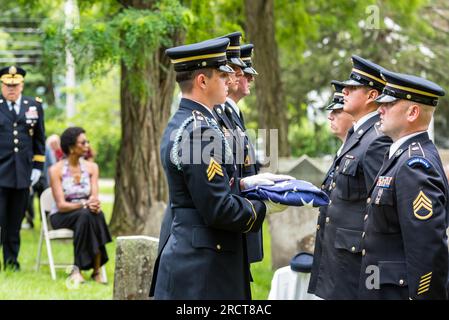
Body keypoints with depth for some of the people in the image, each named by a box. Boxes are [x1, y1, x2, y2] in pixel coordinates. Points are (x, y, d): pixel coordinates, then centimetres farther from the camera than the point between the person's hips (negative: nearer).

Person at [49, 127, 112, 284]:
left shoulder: (91, 167, 5)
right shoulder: (56, 170, -9)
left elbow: (94, 197, -6)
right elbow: (61, 205, -16)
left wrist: (94, 203, -31)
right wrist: (84, 204, -32)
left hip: (85, 214, 3)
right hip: (61, 218, -3)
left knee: (97, 214, -32)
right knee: (85, 214, -36)